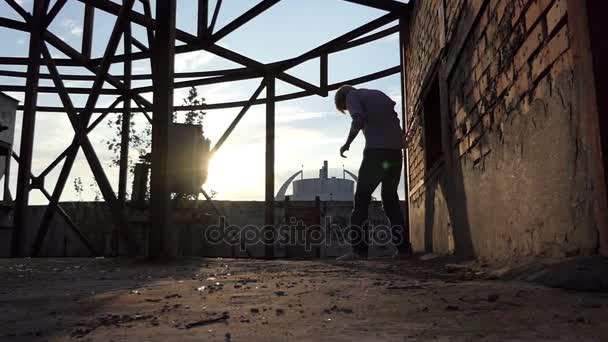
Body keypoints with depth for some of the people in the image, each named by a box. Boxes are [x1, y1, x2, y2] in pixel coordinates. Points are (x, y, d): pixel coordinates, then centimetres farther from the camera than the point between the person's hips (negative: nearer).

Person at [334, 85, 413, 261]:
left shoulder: (352, 95, 6)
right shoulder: (378, 94, 26)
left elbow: (358, 119, -11)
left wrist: (347, 143, -4)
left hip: (376, 151, -6)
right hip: (396, 151, 6)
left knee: (362, 197, -2)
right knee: (391, 198, 12)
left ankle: (359, 248, -11)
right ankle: (403, 248, 8)